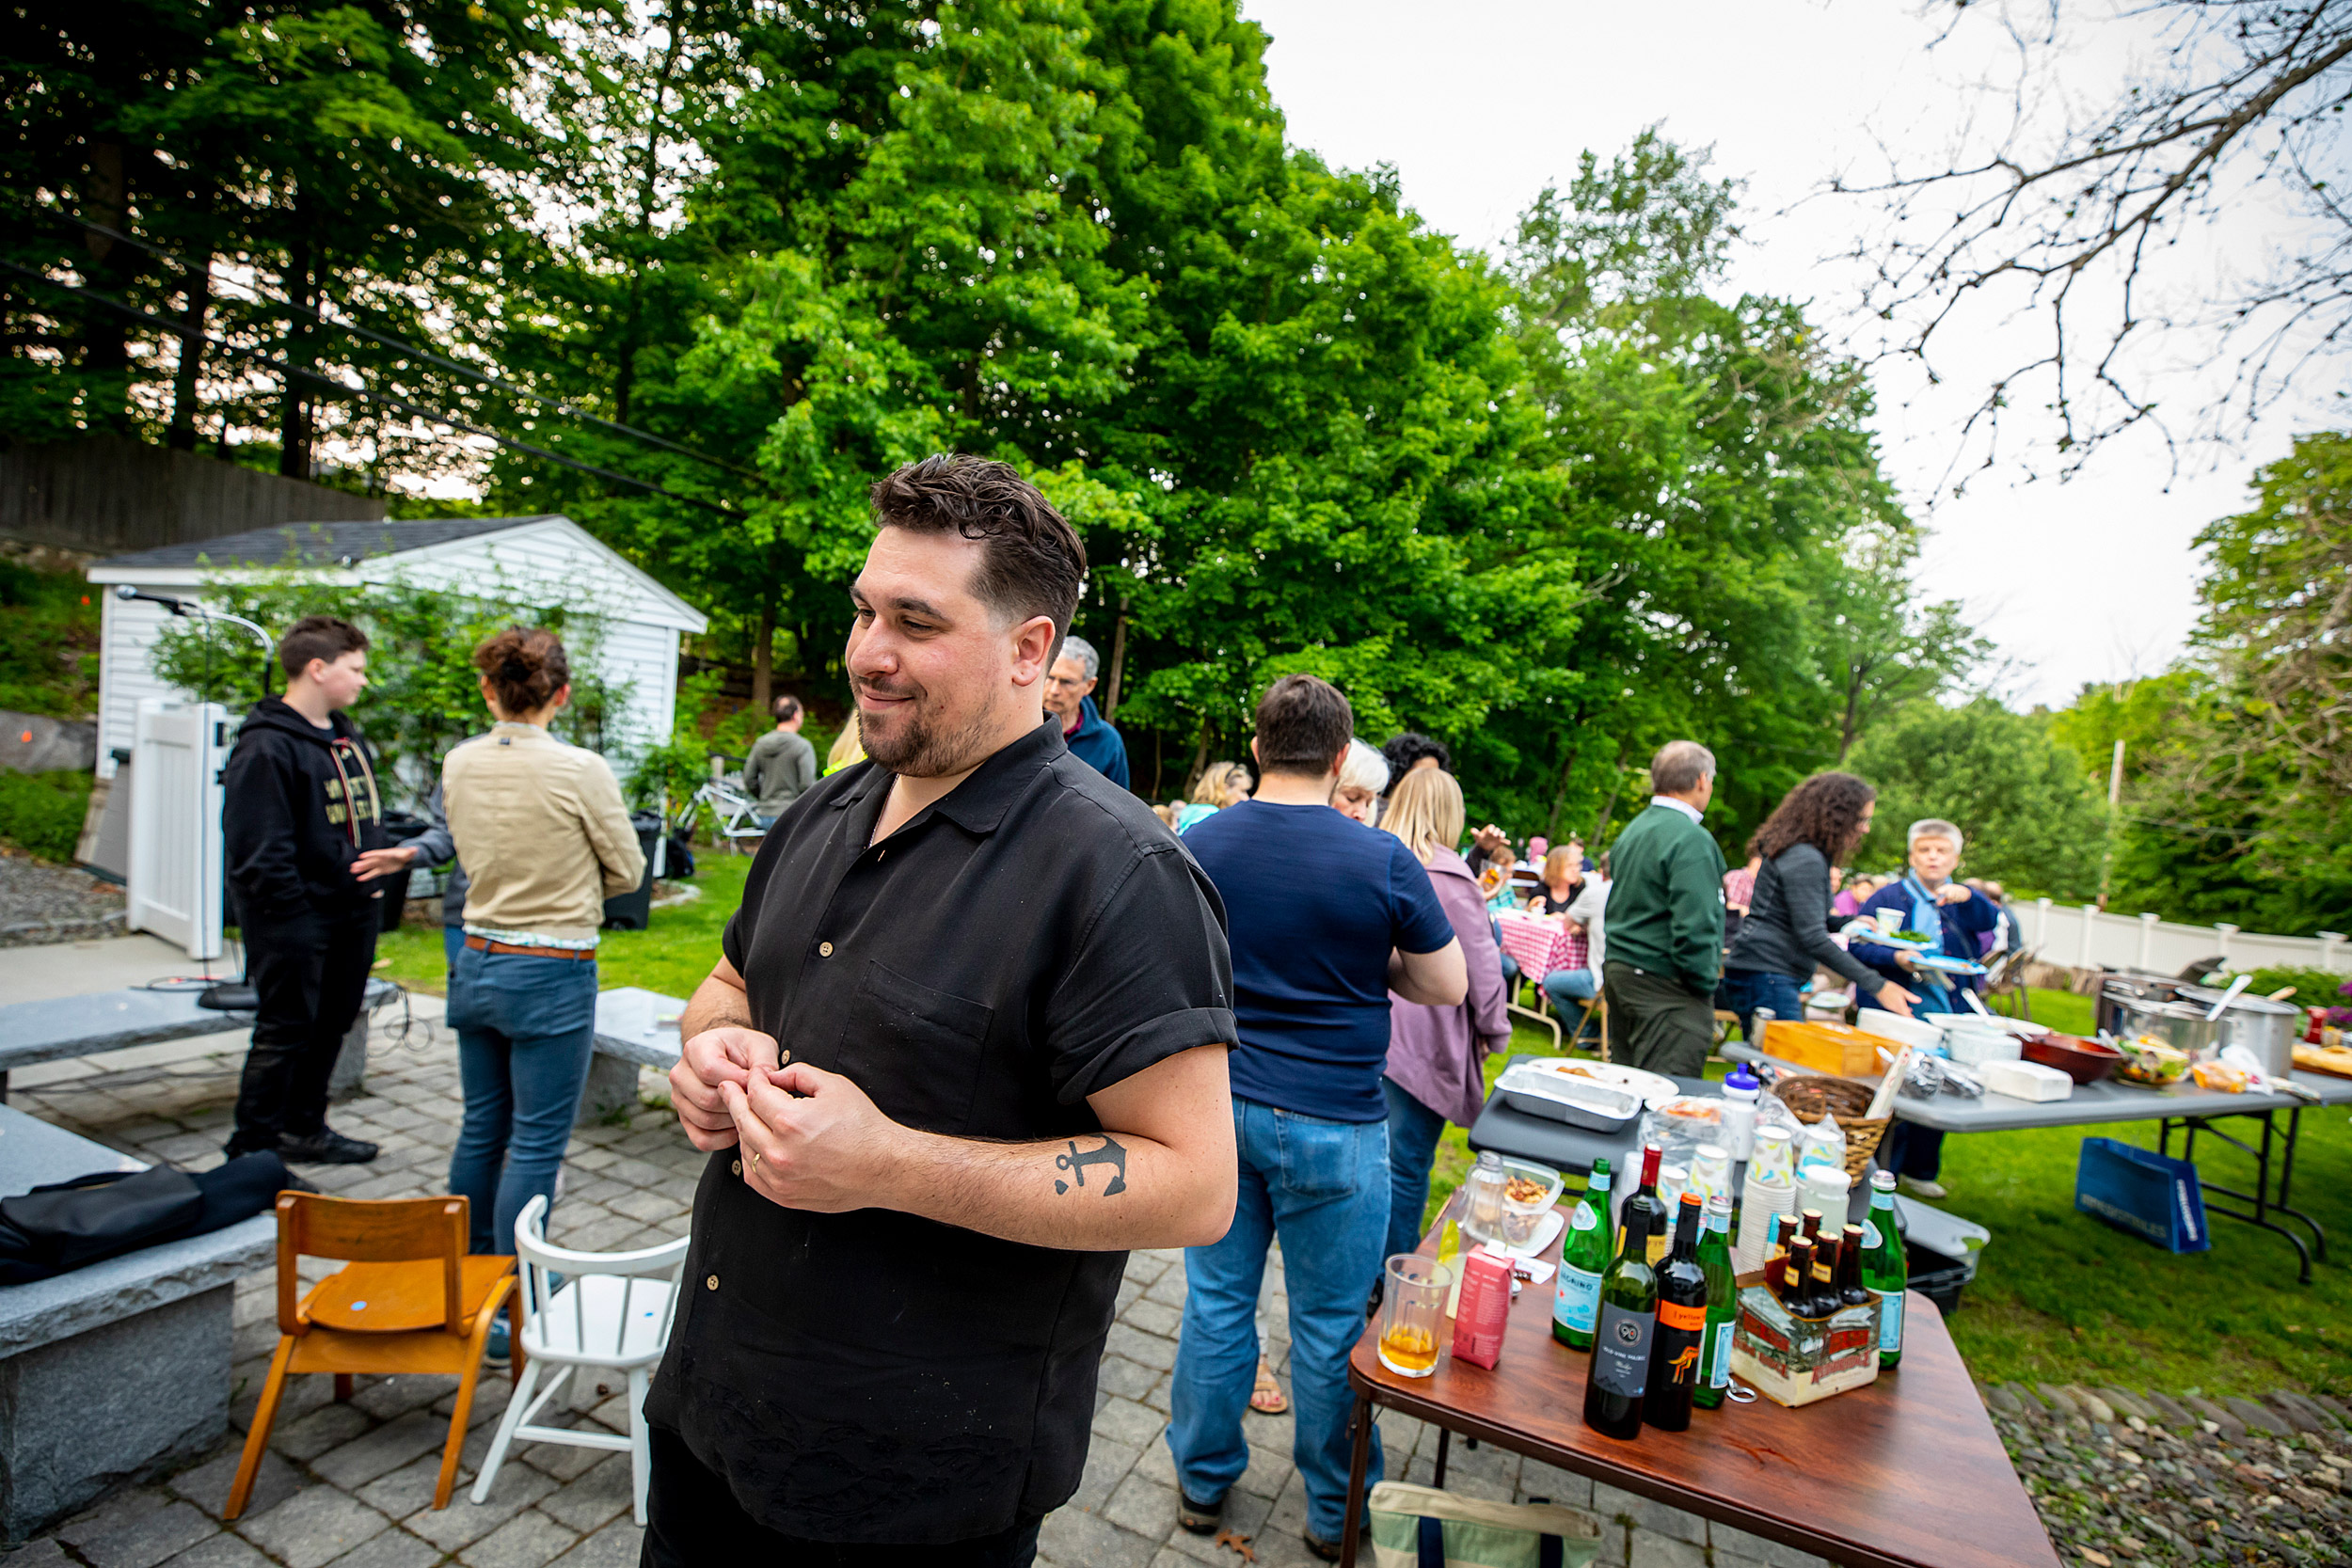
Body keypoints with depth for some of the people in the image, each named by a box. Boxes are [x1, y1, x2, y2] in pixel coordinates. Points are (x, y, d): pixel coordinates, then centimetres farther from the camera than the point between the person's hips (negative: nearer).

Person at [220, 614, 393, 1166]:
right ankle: (251, 1148, 16)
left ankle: (304, 1129, 34)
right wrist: (294, 909, -19)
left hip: (353, 911, 9)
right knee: (284, 1033, 1)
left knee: (330, 1026, 18)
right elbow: (258, 849, -19)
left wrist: (383, 859, 9)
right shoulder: (266, 746, -16)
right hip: (295, 919, -9)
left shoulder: (349, 737, 13)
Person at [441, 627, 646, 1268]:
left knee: (481, 1129, 20)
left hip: (476, 963, 6)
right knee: (537, 1143, 5)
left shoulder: (458, 764, 1)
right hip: (552, 974, -6)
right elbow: (626, 872, -7)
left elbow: (471, 854, 15)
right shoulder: (581, 769, -17)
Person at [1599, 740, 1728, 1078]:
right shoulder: (1692, 840, -16)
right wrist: (1706, 984, -9)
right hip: (1664, 984, -9)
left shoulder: (1633, 830, 13)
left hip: (1618, 972, 9)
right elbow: (1694, 927, -22)